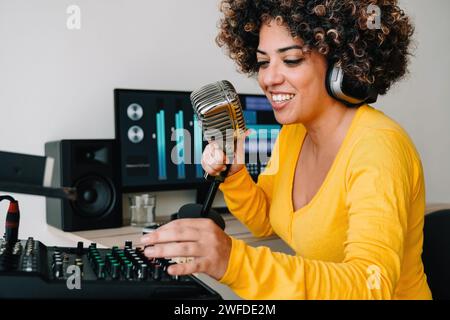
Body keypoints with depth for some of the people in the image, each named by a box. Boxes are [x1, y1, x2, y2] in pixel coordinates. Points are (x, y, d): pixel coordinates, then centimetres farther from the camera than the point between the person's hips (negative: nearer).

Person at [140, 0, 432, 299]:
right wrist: (233, 174, -10)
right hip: (317, 289, 5)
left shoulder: (378, 146, -22)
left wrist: (237, 261, -43)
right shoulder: (293, 133, -1)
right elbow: (265, 222, 8)